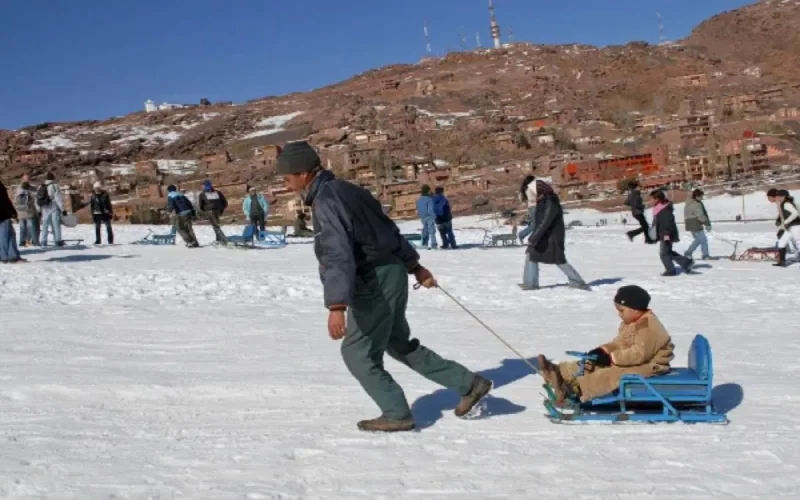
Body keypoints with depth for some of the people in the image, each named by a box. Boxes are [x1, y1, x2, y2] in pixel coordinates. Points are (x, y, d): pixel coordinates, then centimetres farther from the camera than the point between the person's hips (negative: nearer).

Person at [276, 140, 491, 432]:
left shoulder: (325, 201, -19)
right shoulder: (344, 189, 12)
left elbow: (338, 255, -31)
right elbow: (387, 228, 18)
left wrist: (337, 306, -38)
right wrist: (413, 265, 25)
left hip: (374, 283, -10)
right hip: (390, 273, 10)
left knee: (357, 352, 2)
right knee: (400, 345, 21)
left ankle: (396, 414, 9)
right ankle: (469, 384, 24)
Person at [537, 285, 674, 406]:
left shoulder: (648, 327, -23)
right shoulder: (629, 324, 11)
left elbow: (639, 353, -30)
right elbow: (619, 343, 12)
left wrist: (611, 358, -29)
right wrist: (602, 351, -7)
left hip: (649, 365, -10)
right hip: (633, 361, 10)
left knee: (612, 373, -30)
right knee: (594, 364, -3)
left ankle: (577, 390, -42)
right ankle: (560, 373, -13)